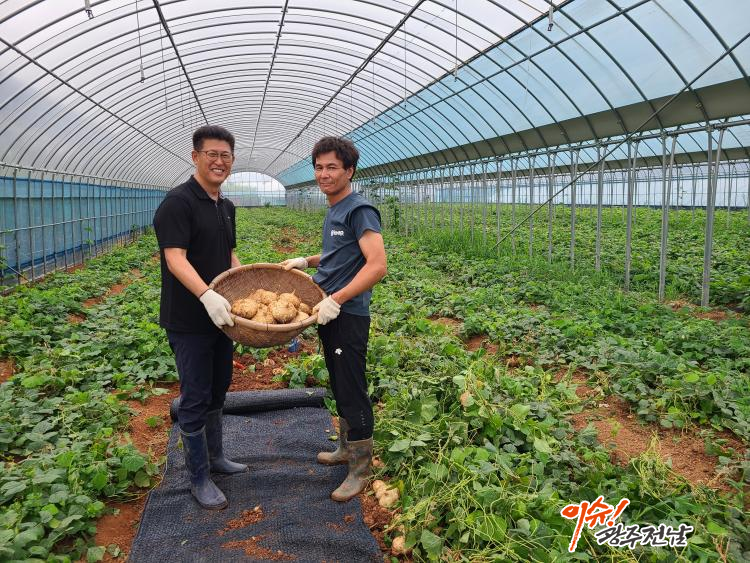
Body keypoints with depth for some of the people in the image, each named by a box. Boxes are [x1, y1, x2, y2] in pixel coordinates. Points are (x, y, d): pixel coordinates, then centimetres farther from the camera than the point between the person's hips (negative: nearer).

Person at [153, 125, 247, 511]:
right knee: (195, 399, 2)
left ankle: (215, 457, 36)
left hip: (219, 315, 8)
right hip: (189, 321, -8)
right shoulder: (178, 202, -15)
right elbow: (175, 258, -24)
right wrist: (206, 295, -38)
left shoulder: (226, 206, 11)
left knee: (217, 392, 19)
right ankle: (199, 478, 16)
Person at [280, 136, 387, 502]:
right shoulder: (333, 211, 14)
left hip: (348, 316, -9)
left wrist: (335, 301, -27)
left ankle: (360, 469, 14)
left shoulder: (359, 210, -15)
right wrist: (306, 261, 15)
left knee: (352, 392, 0)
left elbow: (377, 266, -25)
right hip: (329, 313, 9)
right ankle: (346, 448, 36)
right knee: (339, 387, 20)